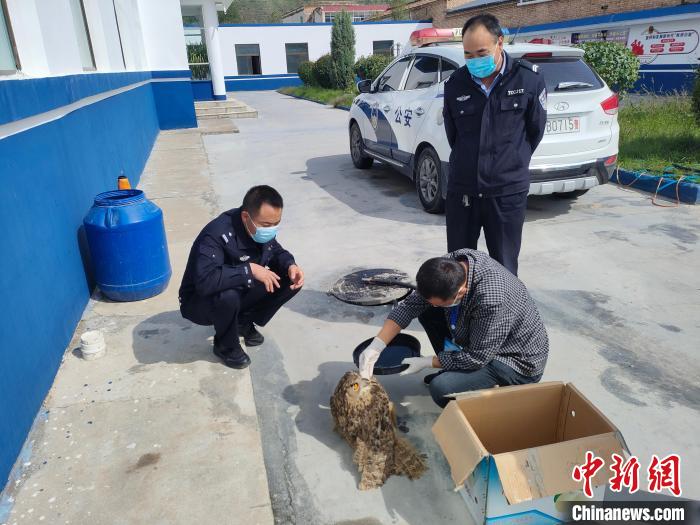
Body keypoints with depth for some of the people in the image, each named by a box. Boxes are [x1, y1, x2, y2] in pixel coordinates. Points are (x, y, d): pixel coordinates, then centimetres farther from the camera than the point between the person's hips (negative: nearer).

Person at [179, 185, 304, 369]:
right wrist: (249, 269, -40)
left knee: (291, 280, -10)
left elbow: (276, 252, 5)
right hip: (201, 301, -6)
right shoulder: (217, 235, -35)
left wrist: (290, 265, -18)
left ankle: (245, 322, 9)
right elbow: (205, 281, -47)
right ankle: (226, 346, -7)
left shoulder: (262, 229, -13)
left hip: (240, 293, 6)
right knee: (227, 296, -41)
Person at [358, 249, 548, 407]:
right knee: (426, 310, -2)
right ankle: (453, 370, 13)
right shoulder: (449, 266, -18)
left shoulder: (492, 300, -39)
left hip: (517, 360, -7)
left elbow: (476, 358, -27)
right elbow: (411, 303, -10)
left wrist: (426, 362, -15)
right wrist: (376, 347, -18)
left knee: (441, 389, -26)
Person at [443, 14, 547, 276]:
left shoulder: (529, 79, -6)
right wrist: (469, 165, 13)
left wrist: (512, 164, 12)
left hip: (507, 193, -2)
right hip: (461, 191, 2)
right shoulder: (455, 84, 0)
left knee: (504, 269, 9)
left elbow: (535, 130, 6)